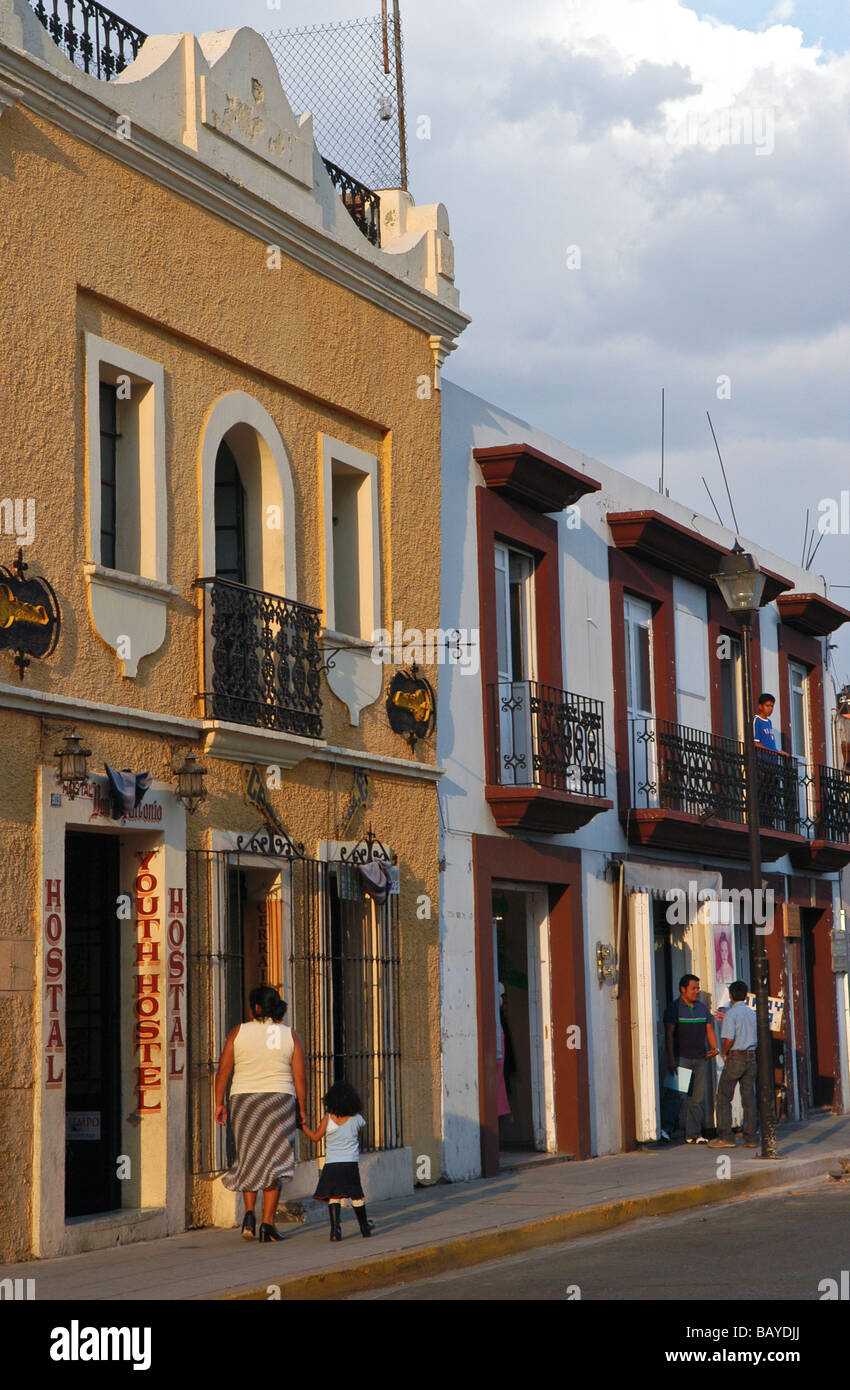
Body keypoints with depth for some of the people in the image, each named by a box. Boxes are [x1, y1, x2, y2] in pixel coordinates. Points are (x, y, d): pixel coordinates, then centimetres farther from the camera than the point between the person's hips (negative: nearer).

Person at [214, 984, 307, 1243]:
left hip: (243, 1102, 1)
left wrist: (219, 1103, 6)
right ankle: (268, 1223, -5)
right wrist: (302, 1109, 6)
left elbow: (223, 1070, -1)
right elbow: (300, 1077, -2)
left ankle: (249, 1213, 1)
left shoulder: (238, 1032, 0)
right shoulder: (289, 1035, 1)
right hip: (279, 1100, -1)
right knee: (273, 1161, 1)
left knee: (248, 1159, 15)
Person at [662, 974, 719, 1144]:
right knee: (676, 1094, -14)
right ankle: (663, 1128, -8)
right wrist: (671, 1059, -15)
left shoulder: (702, 1008, 16)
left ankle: (693, 1134, 7)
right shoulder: (674, 1008, -2)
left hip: (701, 1059, 6)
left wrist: (714, 1048, -1)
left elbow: (709, 1030, 18)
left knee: (698, 1098, 3)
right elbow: (669, 1034, -7)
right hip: (682, 1058, -6)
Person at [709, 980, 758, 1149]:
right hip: (752, 1056, 6)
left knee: (724, 1097, 0)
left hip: (735, 1057, -6)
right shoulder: (753, 1013, 10)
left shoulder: (731, 1013, -11)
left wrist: (725, 1053, -2)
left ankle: (725, 1137, -4)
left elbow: (729, 1039, -20)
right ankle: (750, 1138, 5)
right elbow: (759, 1036, 15)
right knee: (749, 1098, 7)